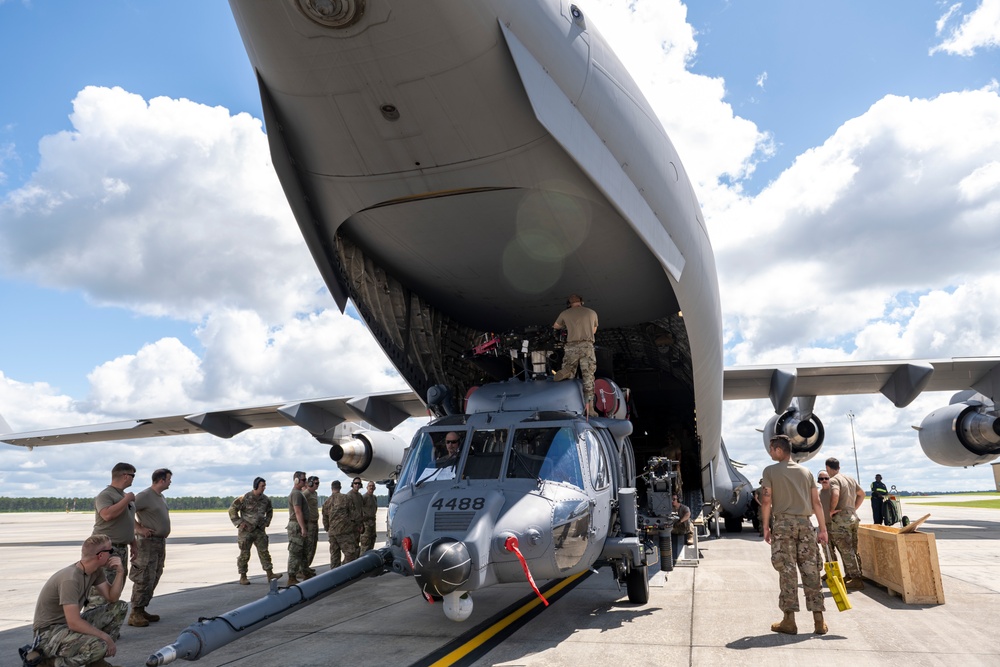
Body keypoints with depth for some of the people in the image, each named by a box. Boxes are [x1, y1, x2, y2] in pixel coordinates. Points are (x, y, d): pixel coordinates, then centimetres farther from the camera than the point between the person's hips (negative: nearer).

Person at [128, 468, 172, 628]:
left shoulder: (161, 497, 15)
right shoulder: (144, 495, -12)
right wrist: (139, 528, -17)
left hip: (160, 542, 9)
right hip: (148, 542, -9)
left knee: (154, 579, 10)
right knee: (145, 578, -10)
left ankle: (142, 610, 17)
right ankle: (135, 614, -4)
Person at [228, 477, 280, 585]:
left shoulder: (266, 499, 3)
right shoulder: (245, 498, -13)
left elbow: (270, 511, 22)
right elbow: (232, 509, -9)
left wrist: (266, 522, 10)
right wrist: (239, 523, -12)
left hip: (260, 530, 4)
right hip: (246, 530, -4)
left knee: (264, 552, 1)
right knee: (244, 554, 3)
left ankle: (270, 574, 2)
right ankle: (243, 577, 14)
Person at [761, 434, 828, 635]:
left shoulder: (770, 471, 2)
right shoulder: (805, 472, 14)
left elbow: (767, 501, -4)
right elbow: (816, 502, 8)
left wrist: (766, 527, 2)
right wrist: (823, 529, 9)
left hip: (783, 523, -3)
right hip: (805, 523, 4)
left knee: (787, 570, -3)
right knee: (810, 570, 5)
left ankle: (789, 619, -2)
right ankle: (819, 620, 7)